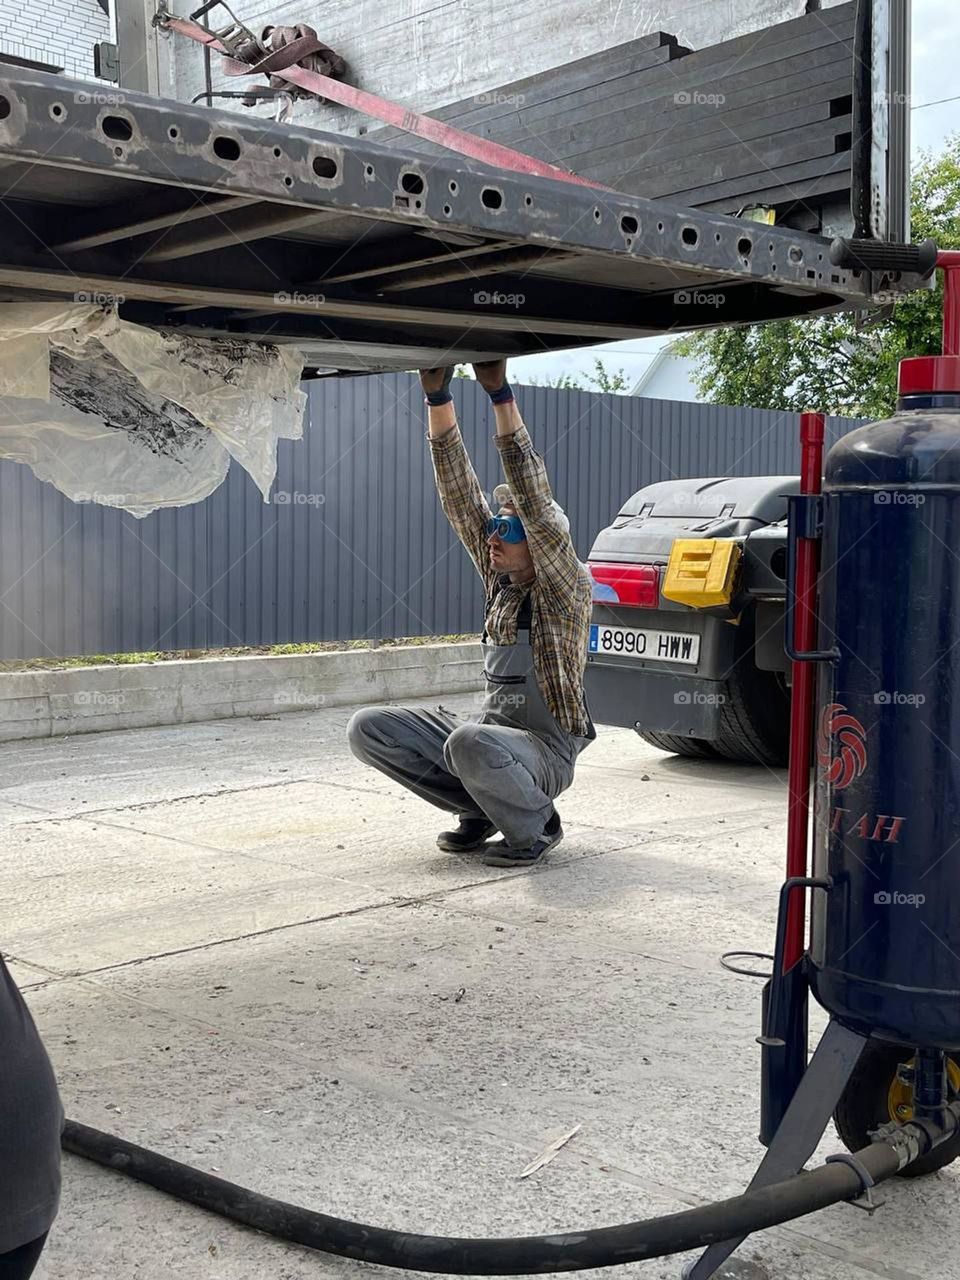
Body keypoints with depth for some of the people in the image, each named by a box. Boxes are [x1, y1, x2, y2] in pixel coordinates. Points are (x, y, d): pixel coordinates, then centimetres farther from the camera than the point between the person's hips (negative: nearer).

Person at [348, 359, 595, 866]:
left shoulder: (566, 586, -11)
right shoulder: (499, 576, 7)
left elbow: (533, 497, -24)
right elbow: (459, 494, -1)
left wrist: (500, 395, -29)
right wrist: (438, 397, -9)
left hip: (544, 748, -7)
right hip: (489, 732, 7)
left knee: (470, 744, -40)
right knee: (368, 728, -8)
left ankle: (534, 825, -8)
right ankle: (482, 809, 5)